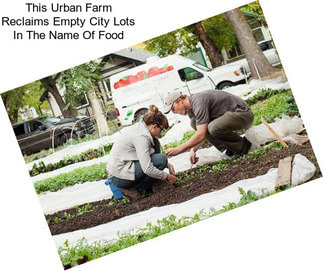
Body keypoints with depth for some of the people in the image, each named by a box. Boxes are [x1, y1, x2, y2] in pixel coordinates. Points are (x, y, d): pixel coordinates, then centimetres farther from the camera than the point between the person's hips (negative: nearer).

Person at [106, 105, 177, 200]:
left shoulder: (141, 127, 5)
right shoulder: (141, 136, -22)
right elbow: (147, 169, -27)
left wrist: (168, 165, 7)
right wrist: (167, 176, -12)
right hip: (120, 177, -10)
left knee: (155, 144, 8)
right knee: (161, 160, -18)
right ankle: (136, 190, -7)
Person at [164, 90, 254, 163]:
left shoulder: (198, 103, -24)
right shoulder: (190, 110, 8)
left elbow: (201, 135, -29)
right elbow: (200, 134, 17)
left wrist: (178, 149, -25)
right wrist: (193, 150, -1)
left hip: (243, 114, -10)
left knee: (213, 128, -35)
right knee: (195, 122, 1)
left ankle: (242, 145, -9)